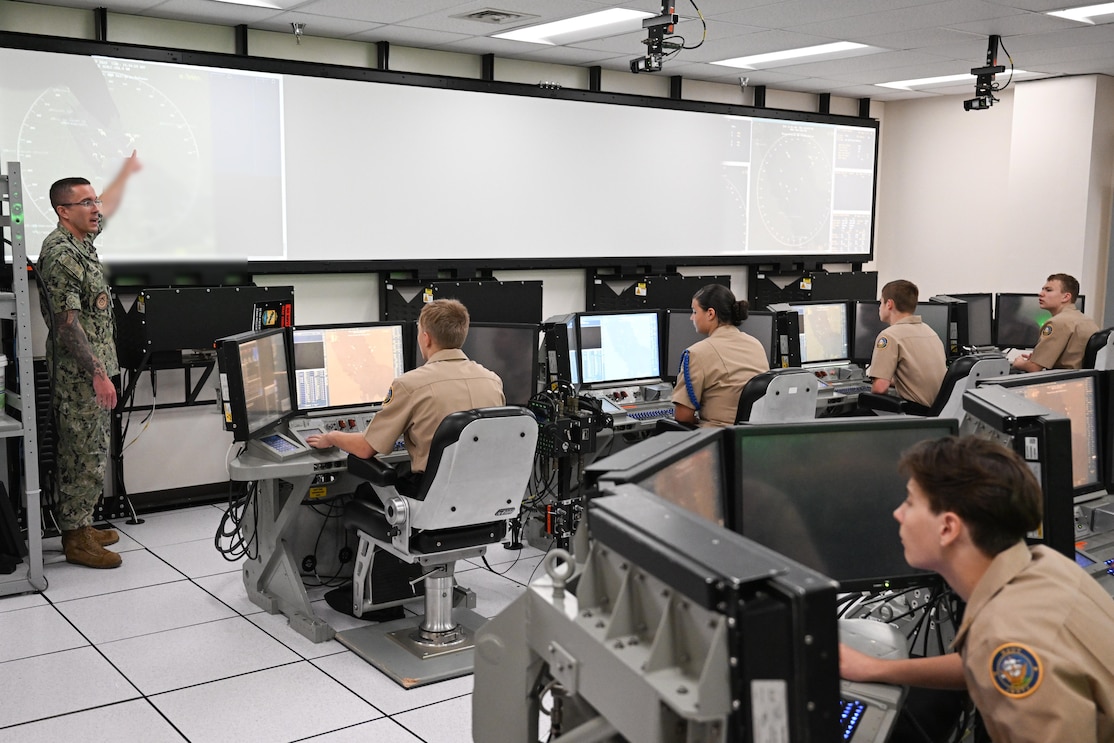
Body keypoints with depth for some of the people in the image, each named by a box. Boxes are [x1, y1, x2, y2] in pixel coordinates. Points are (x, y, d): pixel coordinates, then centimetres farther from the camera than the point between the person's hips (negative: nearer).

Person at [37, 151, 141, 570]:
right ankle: (75, 540, 3)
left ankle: (82, 526, 23)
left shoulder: (81, 241, 11)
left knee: (91, 453, 14)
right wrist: (98, 373, -24)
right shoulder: (60, 254, -18)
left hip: (94, 371, 10)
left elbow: (106, 210, 33)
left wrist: (127, 171, 44)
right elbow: (67, 322, -23)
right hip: (79, 377, -10)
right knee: (82, 456, -4)